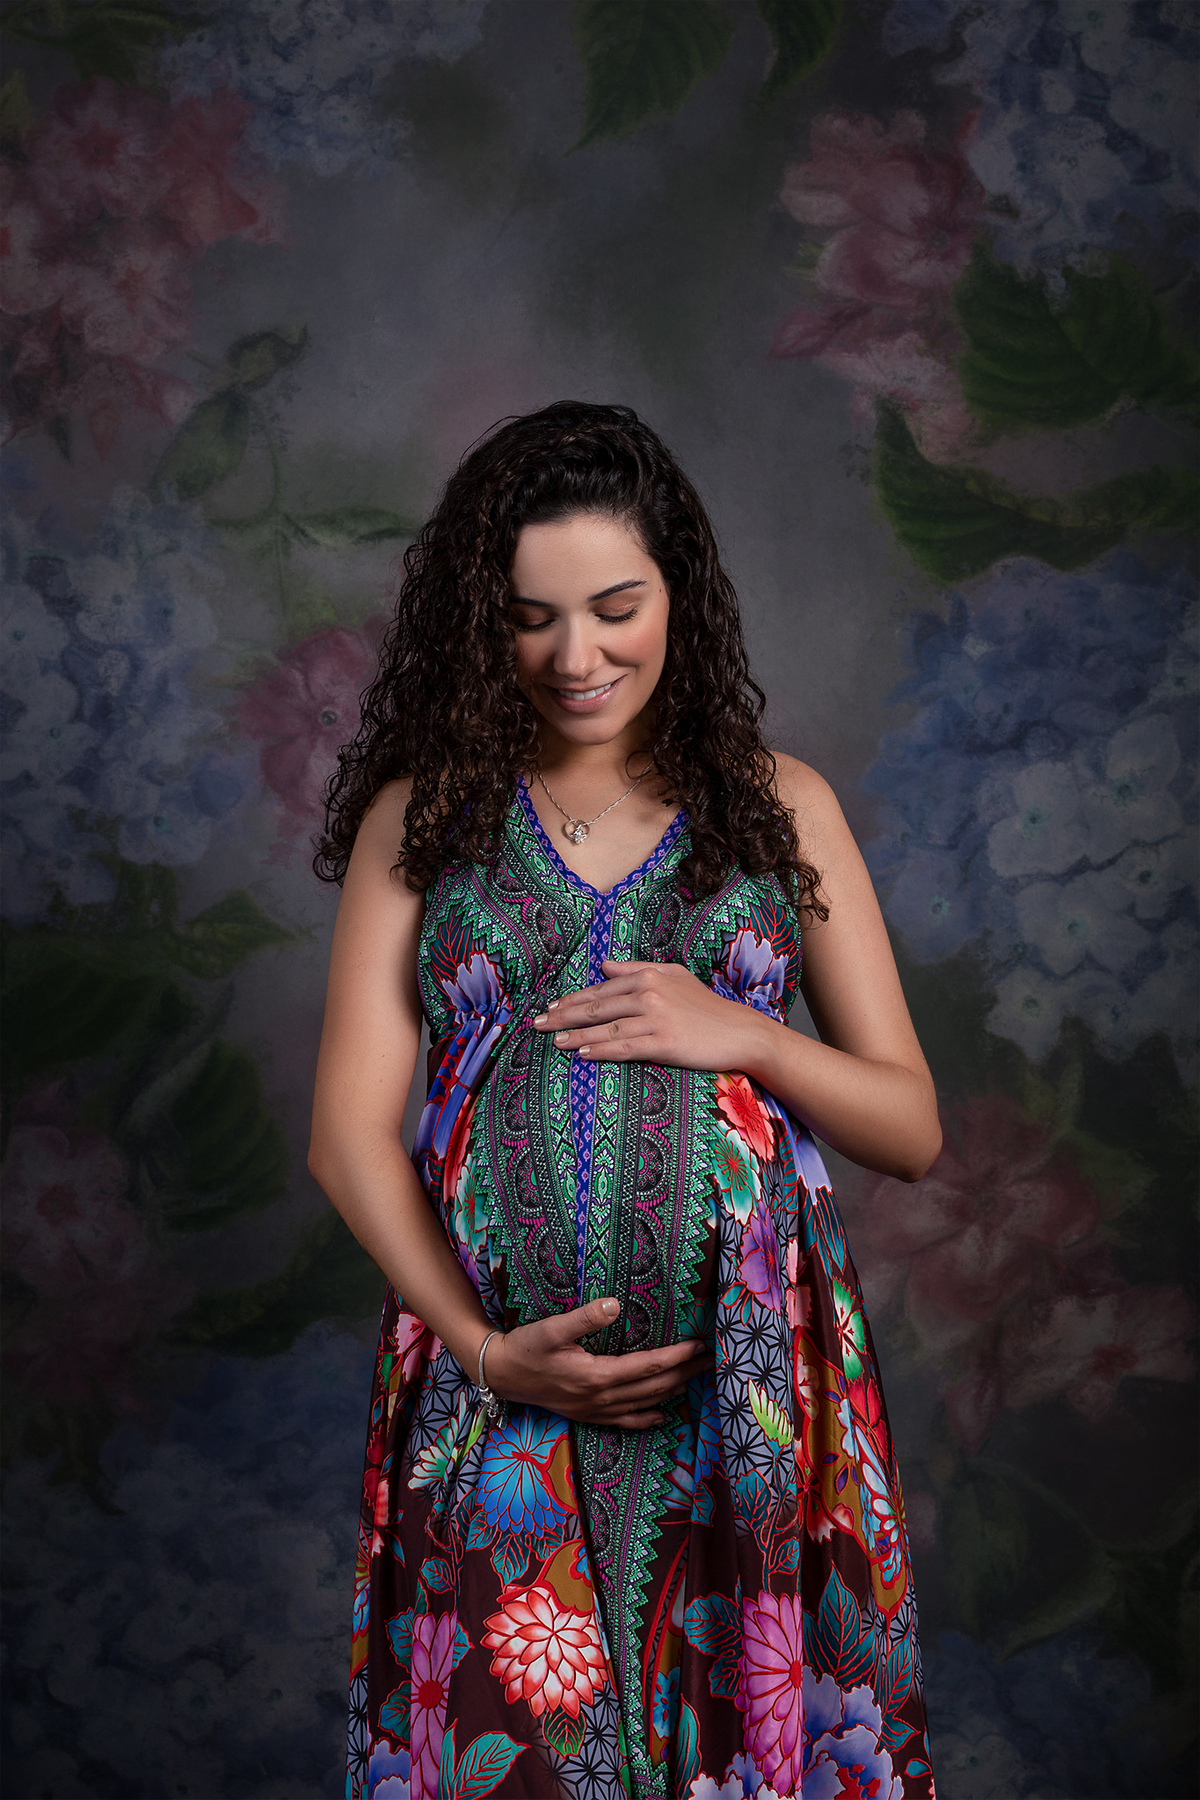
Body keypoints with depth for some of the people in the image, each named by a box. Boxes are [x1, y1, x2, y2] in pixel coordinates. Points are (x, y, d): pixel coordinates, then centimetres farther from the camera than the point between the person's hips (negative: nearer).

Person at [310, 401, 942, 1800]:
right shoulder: (420, 815, 6)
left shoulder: (778, 805, 8)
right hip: (493, 1386, 0)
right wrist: (484, 1347, -13)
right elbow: (348, 1132, 0)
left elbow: (911, 1129, 8)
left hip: (751, 1383, 1)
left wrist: (739, 1033, -9)